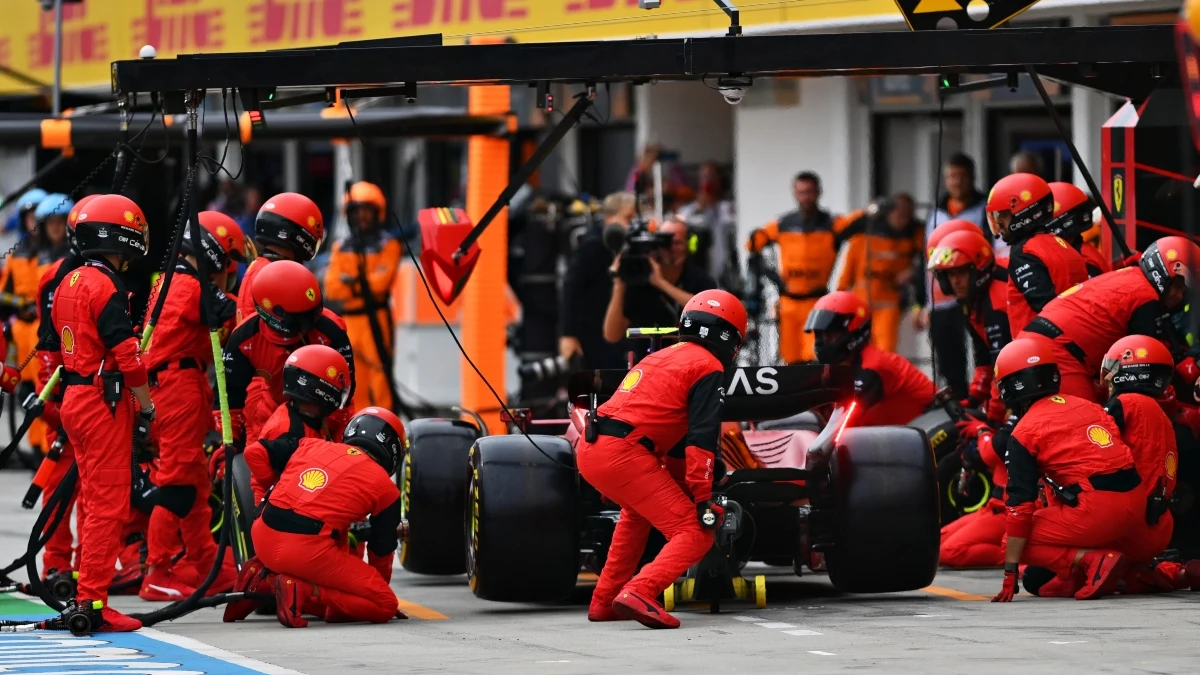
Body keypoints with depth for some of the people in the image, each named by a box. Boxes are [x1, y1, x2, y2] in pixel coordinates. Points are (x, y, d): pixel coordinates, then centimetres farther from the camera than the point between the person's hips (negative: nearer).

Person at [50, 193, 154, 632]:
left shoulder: (70, 283, 13)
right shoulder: (106, 288, -16)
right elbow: (127, 356, -19)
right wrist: (148, 406, -9)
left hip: (75, 397, 9)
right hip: (104, 402, -9)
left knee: (95, 501, 16)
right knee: (109, 505, -7)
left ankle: (88, 592, 19)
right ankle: (92, 602, -10)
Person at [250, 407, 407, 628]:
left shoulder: (310, 446, 17)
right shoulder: (385, 487, 8)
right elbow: (381, 550, 16)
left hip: (263, 538, 6)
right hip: (307, 551, -6)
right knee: (385, 605, 5)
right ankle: (303, 592, -12)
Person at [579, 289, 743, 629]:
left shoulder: (660, 358, 28)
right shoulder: (708, 368, 2)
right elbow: (701, 439, -9)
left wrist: (682, 495, 42)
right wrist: (702, 499, -7)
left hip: (589, 450, 9)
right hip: (624, 454, -9)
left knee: (640, 510, 36)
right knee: (696, 534, -6)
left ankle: (603, 602, 35)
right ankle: (638, 594, -27)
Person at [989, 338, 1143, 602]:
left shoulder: (1024, 433, 0)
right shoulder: (1087, 406, 18)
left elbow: (1020, 505, -3)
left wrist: (1010, 574, -1)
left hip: (1096, 511, -7)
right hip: (1135, 506, 7)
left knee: (1020, 541, 9)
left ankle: (1093, 560, -10)